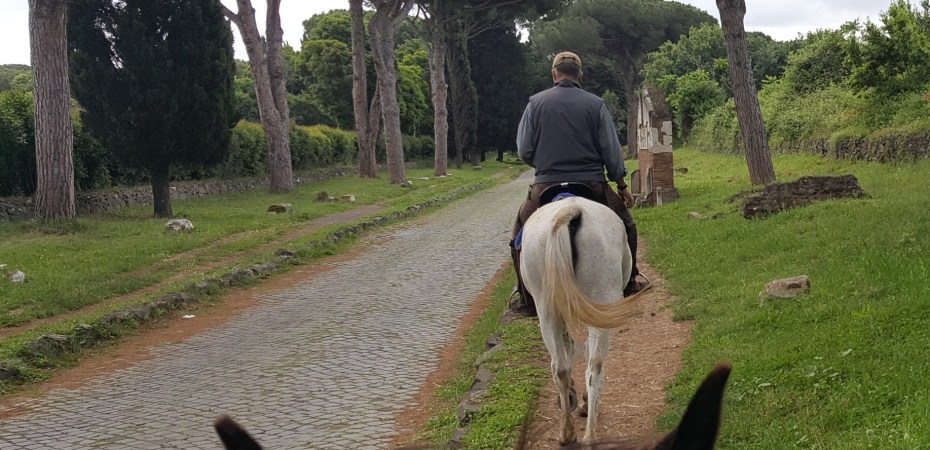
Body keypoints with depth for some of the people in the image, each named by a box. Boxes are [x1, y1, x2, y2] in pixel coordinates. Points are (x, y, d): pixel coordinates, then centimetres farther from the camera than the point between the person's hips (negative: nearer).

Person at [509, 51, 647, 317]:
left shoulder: (536, 102, 0)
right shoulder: (595, 104, 1)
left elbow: (524, 151, 2)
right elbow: (611, 150, 2)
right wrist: (622, 186, 13)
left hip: (547, 185, 0)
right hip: (592, 185, 1)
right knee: (625, 225, 24)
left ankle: (527, 301, 14)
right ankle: (628, 284, 28)